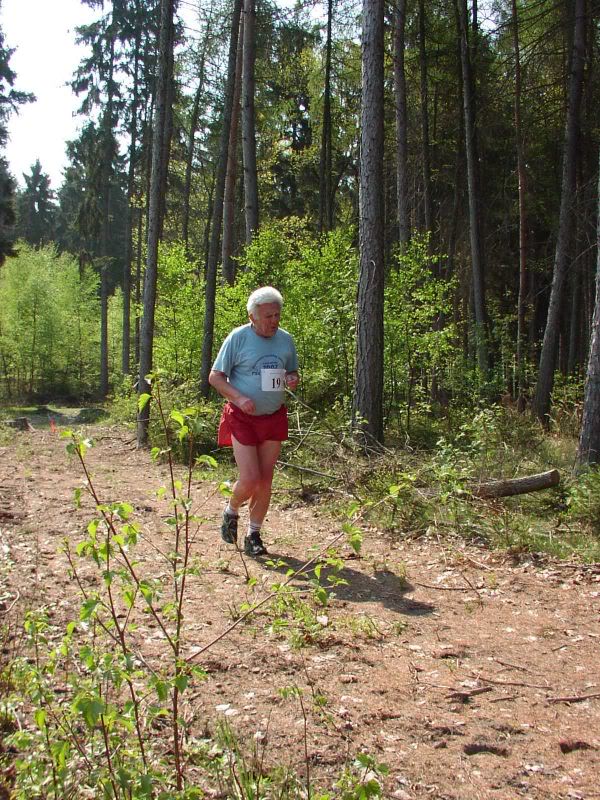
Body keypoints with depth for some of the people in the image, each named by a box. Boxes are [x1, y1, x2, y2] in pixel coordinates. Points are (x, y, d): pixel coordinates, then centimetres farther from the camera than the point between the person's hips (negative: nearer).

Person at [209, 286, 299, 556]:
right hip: (242, 418, -4)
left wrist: (292, 379, -8)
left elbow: (293, 372, 18)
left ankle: (254, 535, 21)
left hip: (274, 418, 4)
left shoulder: (285, 339, 4)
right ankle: (231, 512, 22)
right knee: (249, 480, -11)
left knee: (265, 480, 6)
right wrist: (239, 397, -23)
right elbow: (215, 377, -7)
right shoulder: (238, 338, -9)